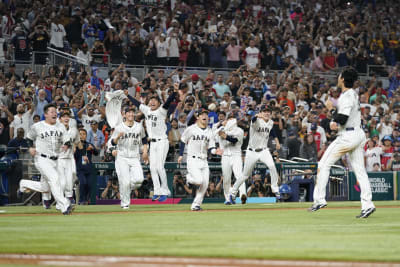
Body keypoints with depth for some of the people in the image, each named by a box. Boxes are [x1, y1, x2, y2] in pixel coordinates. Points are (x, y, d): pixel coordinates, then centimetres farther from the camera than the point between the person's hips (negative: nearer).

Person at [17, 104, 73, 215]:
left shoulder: (60, 127, 9)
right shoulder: (37, 126, -2)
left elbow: (67, 142, 6)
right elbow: (29, 138, 12)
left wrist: (66, 145, -17)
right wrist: (31, 147, -6)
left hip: (54, 160, 6)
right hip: (42, 159, -6)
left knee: (45, 188, 12)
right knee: (54, 178, -26)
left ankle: (24, 184, 41)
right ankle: (64, 207, -28)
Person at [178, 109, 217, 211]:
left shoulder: (209, 132, 10)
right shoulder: (191, 129, -3)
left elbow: (211, 147, 9)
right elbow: (183, 141, 6)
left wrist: (215, 151, -13)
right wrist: (181, 155, 3)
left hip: (204, 161, 5)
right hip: (193, 160, -5)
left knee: (205, 184, -4)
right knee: (199, 181, -20)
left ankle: (196, 205, 6)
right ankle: (189, 178, 14)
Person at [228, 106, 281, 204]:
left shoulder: (271, 122, 3)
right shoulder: (257, 121, -16)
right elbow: (253, 120, -42)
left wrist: (277, 141, 17)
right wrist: (257, 116, -64)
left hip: (264, 151, 3)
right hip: (252, 152, -3)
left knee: (272, 166, -24)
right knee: (245, 175, 5)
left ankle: (275, 190, -13)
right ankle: (233, 192, 24)